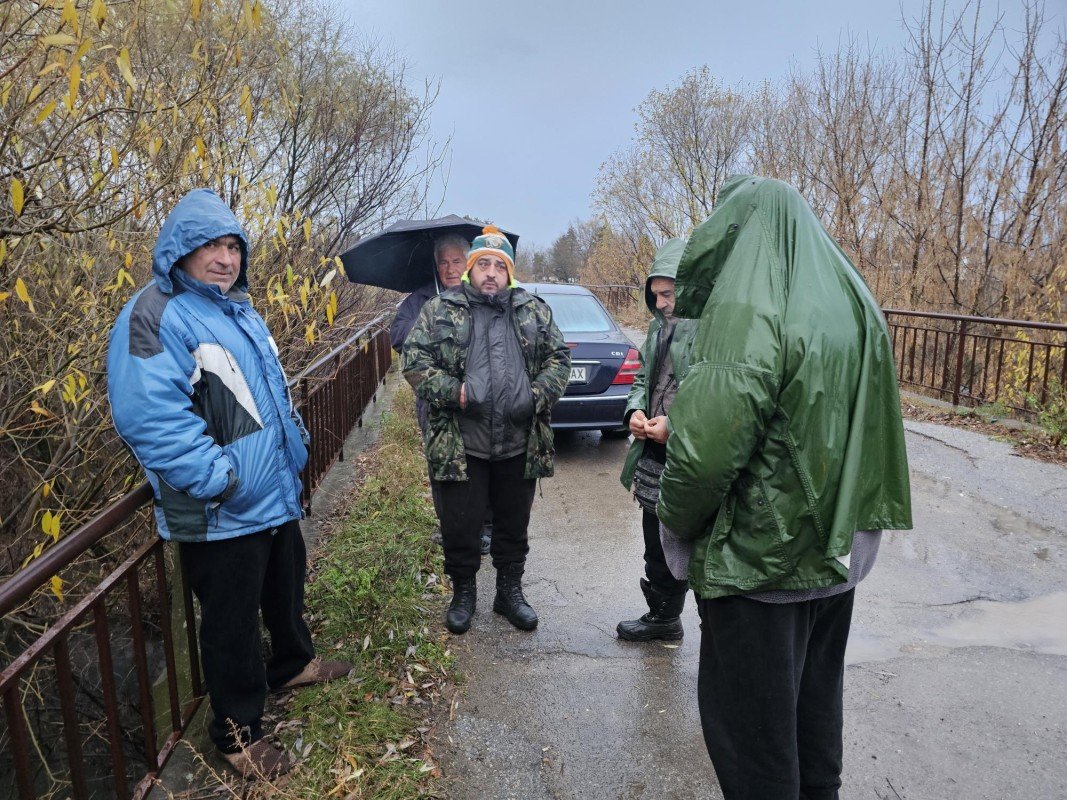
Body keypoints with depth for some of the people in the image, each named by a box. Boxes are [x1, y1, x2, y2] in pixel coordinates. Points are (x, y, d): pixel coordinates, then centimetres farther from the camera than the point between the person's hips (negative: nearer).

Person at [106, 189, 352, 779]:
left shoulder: (237, 310, 12)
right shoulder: (155, 317, -18)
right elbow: (148, 418, -28)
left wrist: (294, 437, 16)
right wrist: (216, 477, -28)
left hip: (277, 495, 9)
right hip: (220, 514, -9)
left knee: (286, 588, 26)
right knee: (232, 623, 7)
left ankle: (293, 664, 52)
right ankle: (238, 732, 28)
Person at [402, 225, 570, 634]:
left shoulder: (534, 310, 9)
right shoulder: (439, 311, 2)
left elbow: (559, 358, 8)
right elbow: (414, 361, -2)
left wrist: (536, 396, -8)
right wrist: (453, 393, -15)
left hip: (520, 444, 2)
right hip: (459, 444, -2)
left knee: (514, 525, 16)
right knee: (459, 527, 9)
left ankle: (510, 591, 35)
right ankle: (463, 592, 32)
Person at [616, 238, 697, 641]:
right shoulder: (659, 325, 12)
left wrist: (677, 424, -20)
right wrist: (635, 409, 3)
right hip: (655, 456, 9)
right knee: (657, 545, 21)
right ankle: (663, 616, 40)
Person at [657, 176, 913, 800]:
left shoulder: (749, 310, -22)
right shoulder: (853, 302, 5)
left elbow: (706, 445, -29)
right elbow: (872, 431, 12)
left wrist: (678, 520, -11)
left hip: (762, 559, -8)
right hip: (839, 550, 9)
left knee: (752, 719, 9)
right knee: (815, 697, 25)